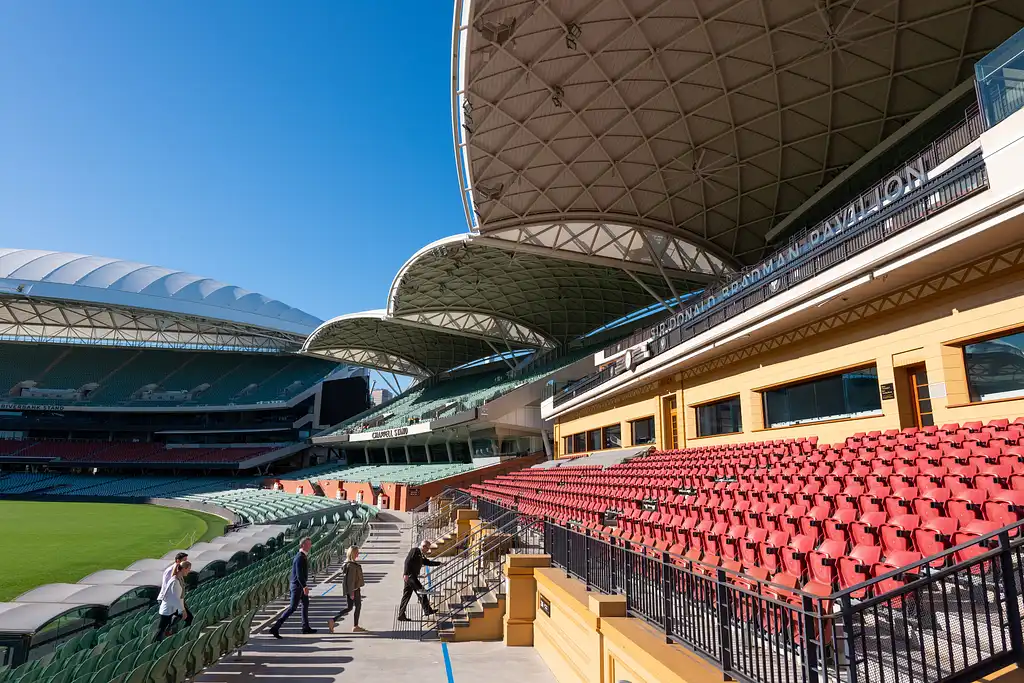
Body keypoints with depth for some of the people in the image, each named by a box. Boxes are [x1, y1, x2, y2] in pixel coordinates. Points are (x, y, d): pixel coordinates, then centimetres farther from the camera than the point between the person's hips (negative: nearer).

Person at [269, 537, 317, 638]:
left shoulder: (303, 556, 9)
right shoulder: (300, 557, -21)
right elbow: (299, 574, -29)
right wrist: (305, 586, -33)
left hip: (301, 585, 10)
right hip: (298, 585, -10)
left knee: (306, 604, 18)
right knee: (293, 607, -6)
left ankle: (306, 627, 28)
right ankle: (275, 628, -2)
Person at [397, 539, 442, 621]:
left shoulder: (421, 556, 21)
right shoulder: (415, 550, -8)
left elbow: (428, 562, 29)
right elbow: (408, 561, -17)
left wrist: (439, 563, 24)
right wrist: (406, 574, -24)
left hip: (413, 576, 10)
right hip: (409, 575, -10)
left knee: (406, 596, 10)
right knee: (421, 591, -10)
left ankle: (401, 615, 13)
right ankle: (427, 610, -6)